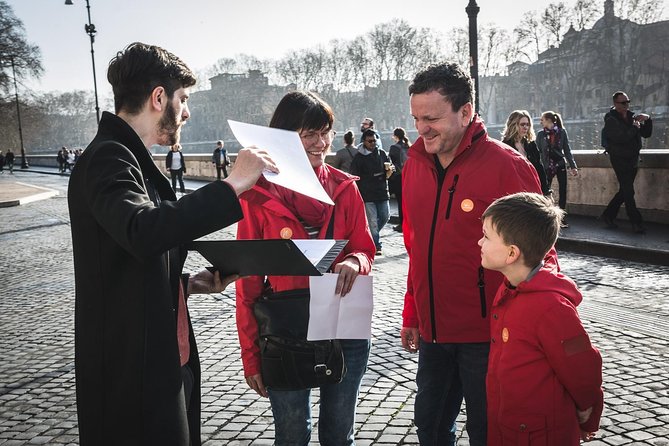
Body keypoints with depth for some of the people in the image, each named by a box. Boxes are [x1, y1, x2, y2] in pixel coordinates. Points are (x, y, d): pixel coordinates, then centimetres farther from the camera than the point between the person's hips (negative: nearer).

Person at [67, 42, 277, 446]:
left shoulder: (129, 157, 14)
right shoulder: (108, 157, -16)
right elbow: (145, 232, -37)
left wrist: (189, 283, 5)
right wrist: (234, 183, -29)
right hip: (134, 375, -9)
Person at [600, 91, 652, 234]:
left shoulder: (632, 116, 10)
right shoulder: (611, 120, -11)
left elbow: (646, 134, 10)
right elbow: (621, 137, -25)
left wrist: (647, 120, -5)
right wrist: (634, 127, -13)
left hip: (633, 160, 7)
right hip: (619, 159, -7)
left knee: (625, 191, 11)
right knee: (628, 192, -6)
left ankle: (608, 215, 23)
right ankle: (636, 223, -1)